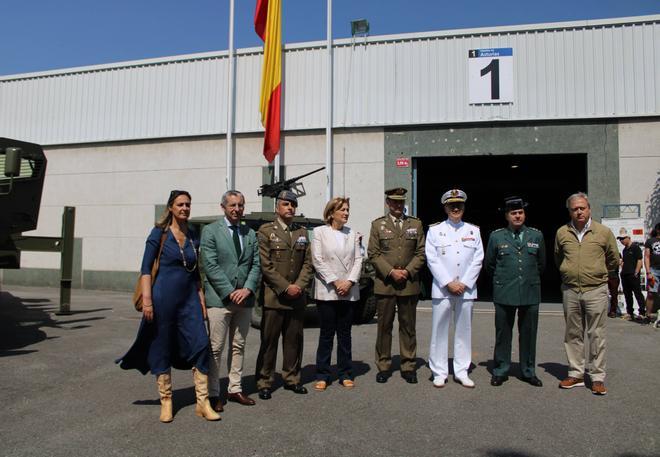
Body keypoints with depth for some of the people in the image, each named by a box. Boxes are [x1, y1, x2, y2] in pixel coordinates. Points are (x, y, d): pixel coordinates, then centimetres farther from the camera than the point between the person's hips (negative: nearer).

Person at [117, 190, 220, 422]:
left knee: (201, 345, -6)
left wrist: (201, 300, 11)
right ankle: (166, 401, 20)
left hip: (189, 298, 4)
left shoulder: (193, 237, 11)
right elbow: (146, 268, -4)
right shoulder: (159, 233, -2)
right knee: (161, 348, 5)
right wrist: (146, 299, -13)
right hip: (163, 297, -3)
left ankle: (202, 402, 2)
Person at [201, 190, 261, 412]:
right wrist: (230, 292, -15)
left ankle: (235, 390, 23)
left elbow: (256, 265, 8)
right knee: (215, 349, -1)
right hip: (219, 298, -5)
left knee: (238, 347, 12)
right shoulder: (210, 231, -2)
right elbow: (210, 266, -10)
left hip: (244, 298, 5)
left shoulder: (250, 233, 12)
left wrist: (247, 289, -8)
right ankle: (213, 394, 10)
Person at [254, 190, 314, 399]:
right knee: (269, 341, 2)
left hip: (297, 297, 5)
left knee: (294, 341, 11)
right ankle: (264, 382, 13)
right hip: (273, 296, -4)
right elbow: (265, 265, -9)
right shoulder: (266, 231, -1)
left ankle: (292, 379, 24)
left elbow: (307, 263, 9)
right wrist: (285, 288, -13)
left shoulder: (302, 232, 14)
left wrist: (299, 286, -6)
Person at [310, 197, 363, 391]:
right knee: (326, 334, 3)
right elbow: (317, 260, -7)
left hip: (349, 292, 3)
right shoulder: (319, 232, 0)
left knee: (345, 334, 10)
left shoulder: (352, 234, 11)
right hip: (327, 291, -3)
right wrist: (335, 282, -12)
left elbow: (358, 260, 5)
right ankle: (322, 375, 13)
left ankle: (345, 374, 19)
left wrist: (349, 282, -9)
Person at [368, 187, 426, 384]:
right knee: (384, 327, 5)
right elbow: (373, 254, 0)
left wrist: (407, 271, -9)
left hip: (409, 284, 1)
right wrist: (390, 272, -12)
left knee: (408, 327, 7)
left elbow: (421, 253, 5)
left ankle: (408, 366, 17)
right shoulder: (378, 224, 6)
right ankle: (383, 366, 15)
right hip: (384, 284, -1)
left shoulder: (416, 224, 11)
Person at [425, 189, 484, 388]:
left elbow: (478, 260, 5)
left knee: (464, 330, 8)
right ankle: (439, 372, 11)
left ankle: (462, 372, 18)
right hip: (442, 288, -2)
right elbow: (432, 259, -3)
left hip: (466, 288, 2)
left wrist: (464, 283, -6)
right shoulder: (434, 230, 3)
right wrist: (448, 283, -10)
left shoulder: (474, 230, 9)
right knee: (440, 330, 1)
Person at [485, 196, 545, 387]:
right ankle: (500, 371, 16)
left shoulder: (536, 236, 7)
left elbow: (541, 264, 18)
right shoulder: (496, 236, 3)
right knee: (503, 334, 5)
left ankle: (528, 372, 23)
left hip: (530, 293, 2)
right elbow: (489, 264, 13)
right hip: (504, 293, -1)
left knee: (528, 334, 9)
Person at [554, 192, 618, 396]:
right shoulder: (562, 232, 4)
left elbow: (613, 260, 12)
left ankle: (597, 377, 12)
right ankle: (576, 374, 20)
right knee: (573, 334, 9)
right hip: (570, 290, 3)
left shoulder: (603, 232, -2)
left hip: (596, 290, -2)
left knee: (596, 335, 2)